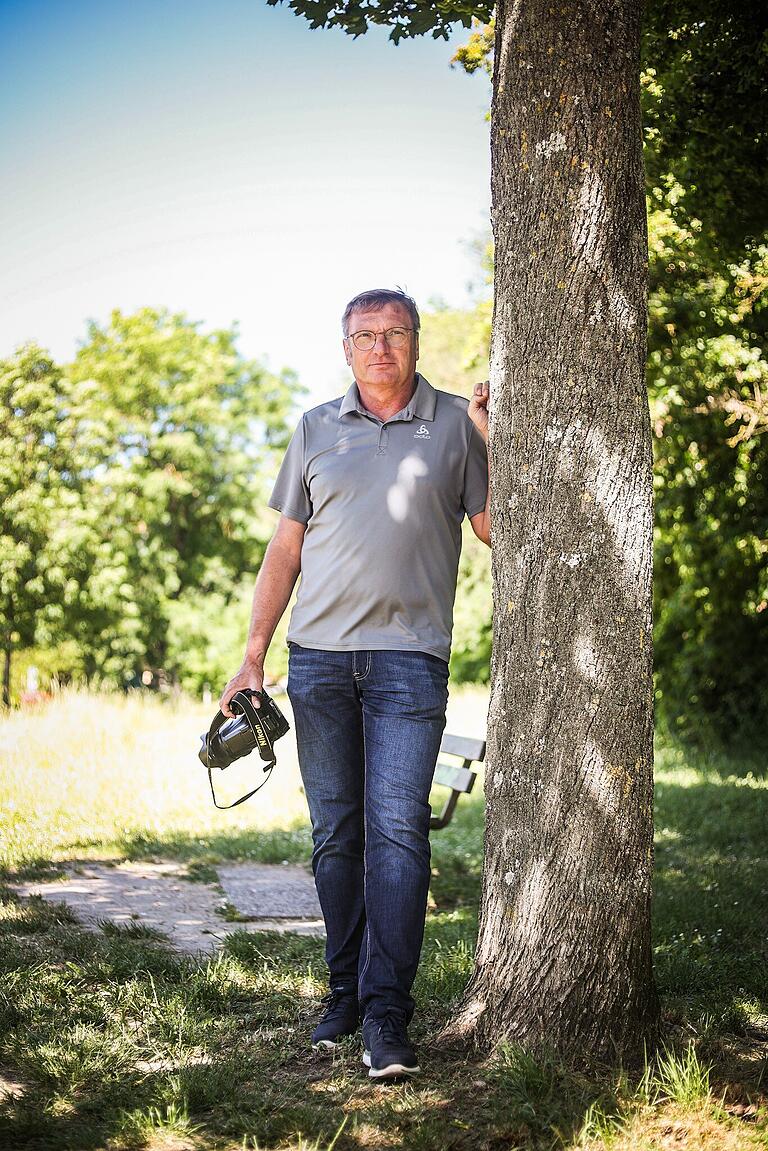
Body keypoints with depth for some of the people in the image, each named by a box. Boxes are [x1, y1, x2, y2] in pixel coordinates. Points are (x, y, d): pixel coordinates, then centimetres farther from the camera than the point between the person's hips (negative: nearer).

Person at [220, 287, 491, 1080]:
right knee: (335, 832, 7)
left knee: (397, 830, -10)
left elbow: (497, 530, 5)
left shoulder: (455, 424, 8)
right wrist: (253, 656, 8)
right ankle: (345, 990, 19)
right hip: (319, 656, 3)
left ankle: (387, 1014, -9)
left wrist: (493, 442, -5)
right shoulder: (317, 429, 13)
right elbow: (285, 547, 13)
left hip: (409, 658, -2)